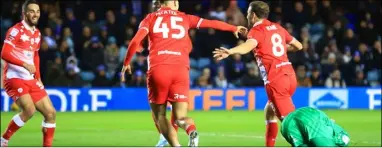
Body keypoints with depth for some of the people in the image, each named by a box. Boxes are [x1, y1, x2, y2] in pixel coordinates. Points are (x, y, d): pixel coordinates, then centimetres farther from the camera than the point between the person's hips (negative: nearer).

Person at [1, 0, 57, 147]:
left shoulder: (37, 33, 14)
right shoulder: (16, 30, -10)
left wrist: (38, 78, 17)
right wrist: (25, 64, -30)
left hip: (31, 80, 8)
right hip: (14, 78, -8)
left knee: (50, 113, 2)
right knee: (29, 110, -26)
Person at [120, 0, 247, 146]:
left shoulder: (151, 18, 13)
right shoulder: (185, 18, 18)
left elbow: (135, 41, 0)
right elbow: (212, 23, 27)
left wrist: (126, 63, 11)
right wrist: (234, 28, 43)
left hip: (157, 69, -1)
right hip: (180, 69, 1)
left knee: (160, 116, 12)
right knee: (180, 117, 4)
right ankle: (192, 130, -32)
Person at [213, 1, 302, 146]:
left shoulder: (257, 31, -5)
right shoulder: (278, 28, 17)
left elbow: (249, 45, -29)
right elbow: (298, 45, 25)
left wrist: (230, 51, -46)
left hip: (276, 80, -8)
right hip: (289, 75, 8)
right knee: (269, 112, 22)